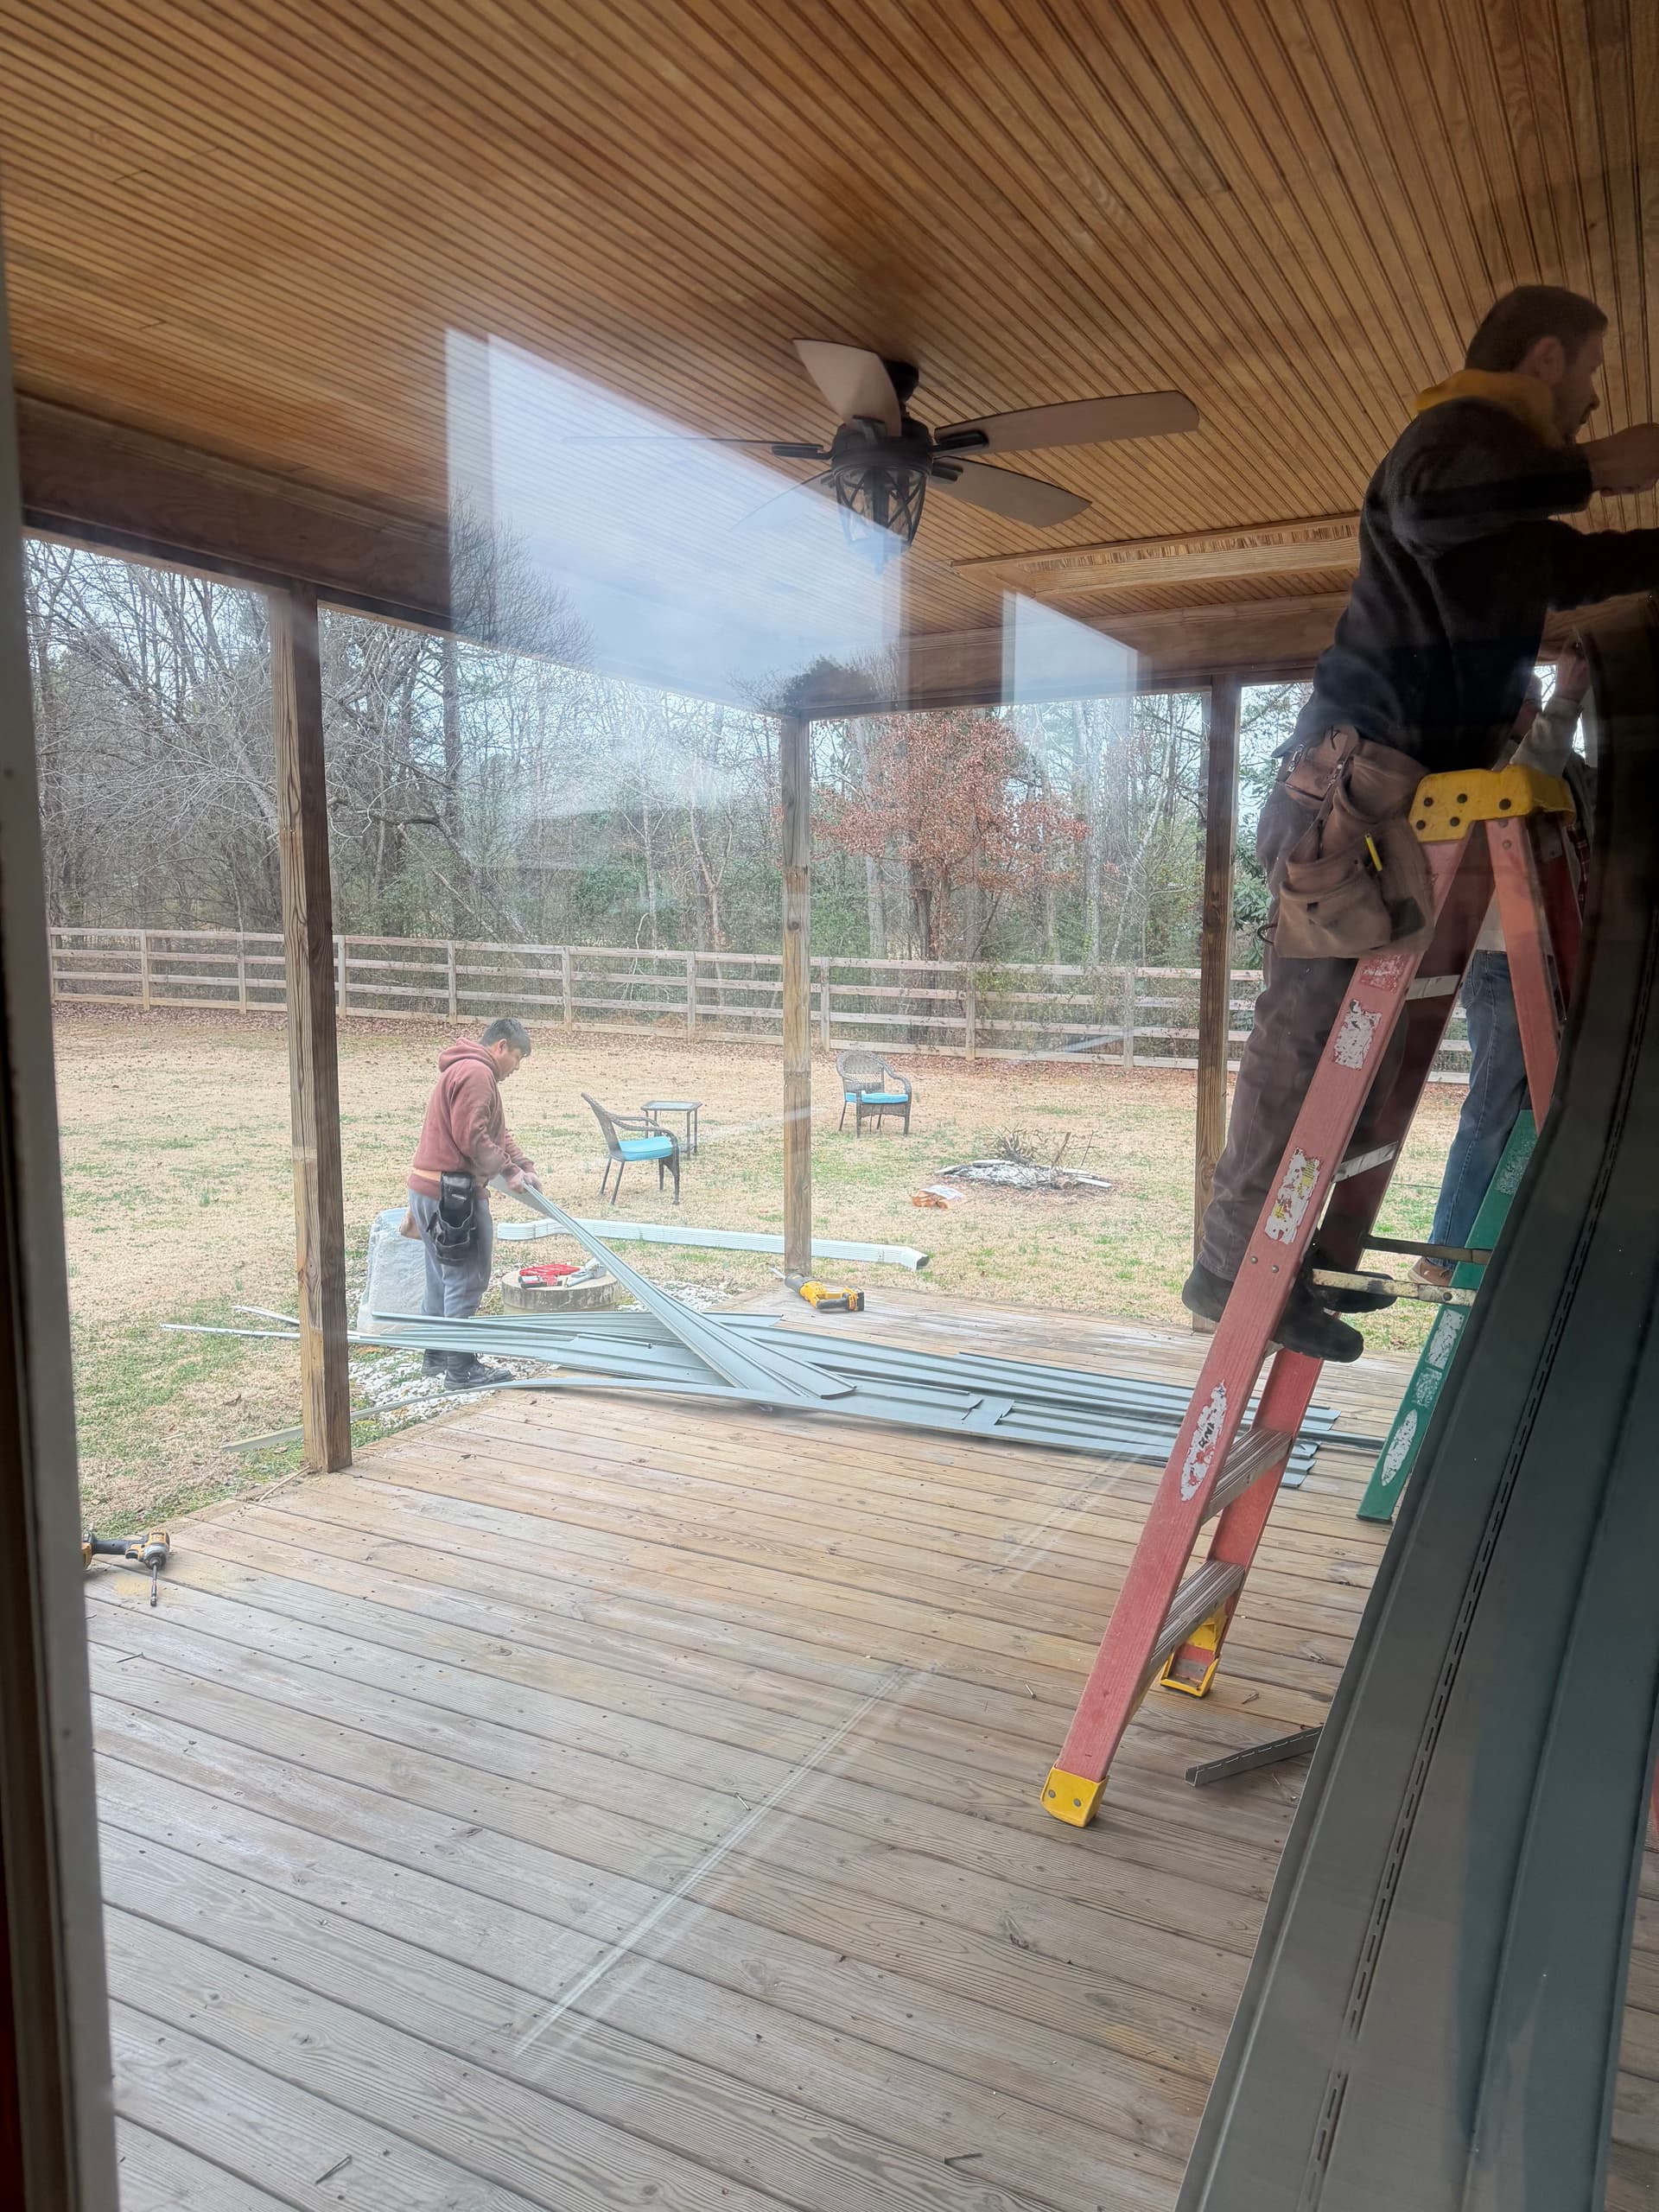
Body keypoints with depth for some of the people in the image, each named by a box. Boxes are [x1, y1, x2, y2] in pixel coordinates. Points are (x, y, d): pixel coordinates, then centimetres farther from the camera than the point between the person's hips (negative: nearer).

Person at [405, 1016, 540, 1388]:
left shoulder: (463, 1070, 22)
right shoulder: (476, 1073, -14)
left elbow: (497, 1133, 20)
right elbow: (471, 1138, -21)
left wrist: (524, 1166, 9)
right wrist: (509, 1170, -12)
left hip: (430, 1189, 11)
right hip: (453, 1193, -11)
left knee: (443, 1277, 19)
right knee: (466, 1281, -4)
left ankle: (436, 1356, 29)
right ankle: (461, 1368, 2)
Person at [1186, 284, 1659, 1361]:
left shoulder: (1499, 472, 27)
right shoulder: (1464, 429, -4)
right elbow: (1423, 506, -29)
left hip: (1410, 779, 10)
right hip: (1364, 773, -10)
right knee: (1314, 1021, -14)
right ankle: (1232, 1267, -12)